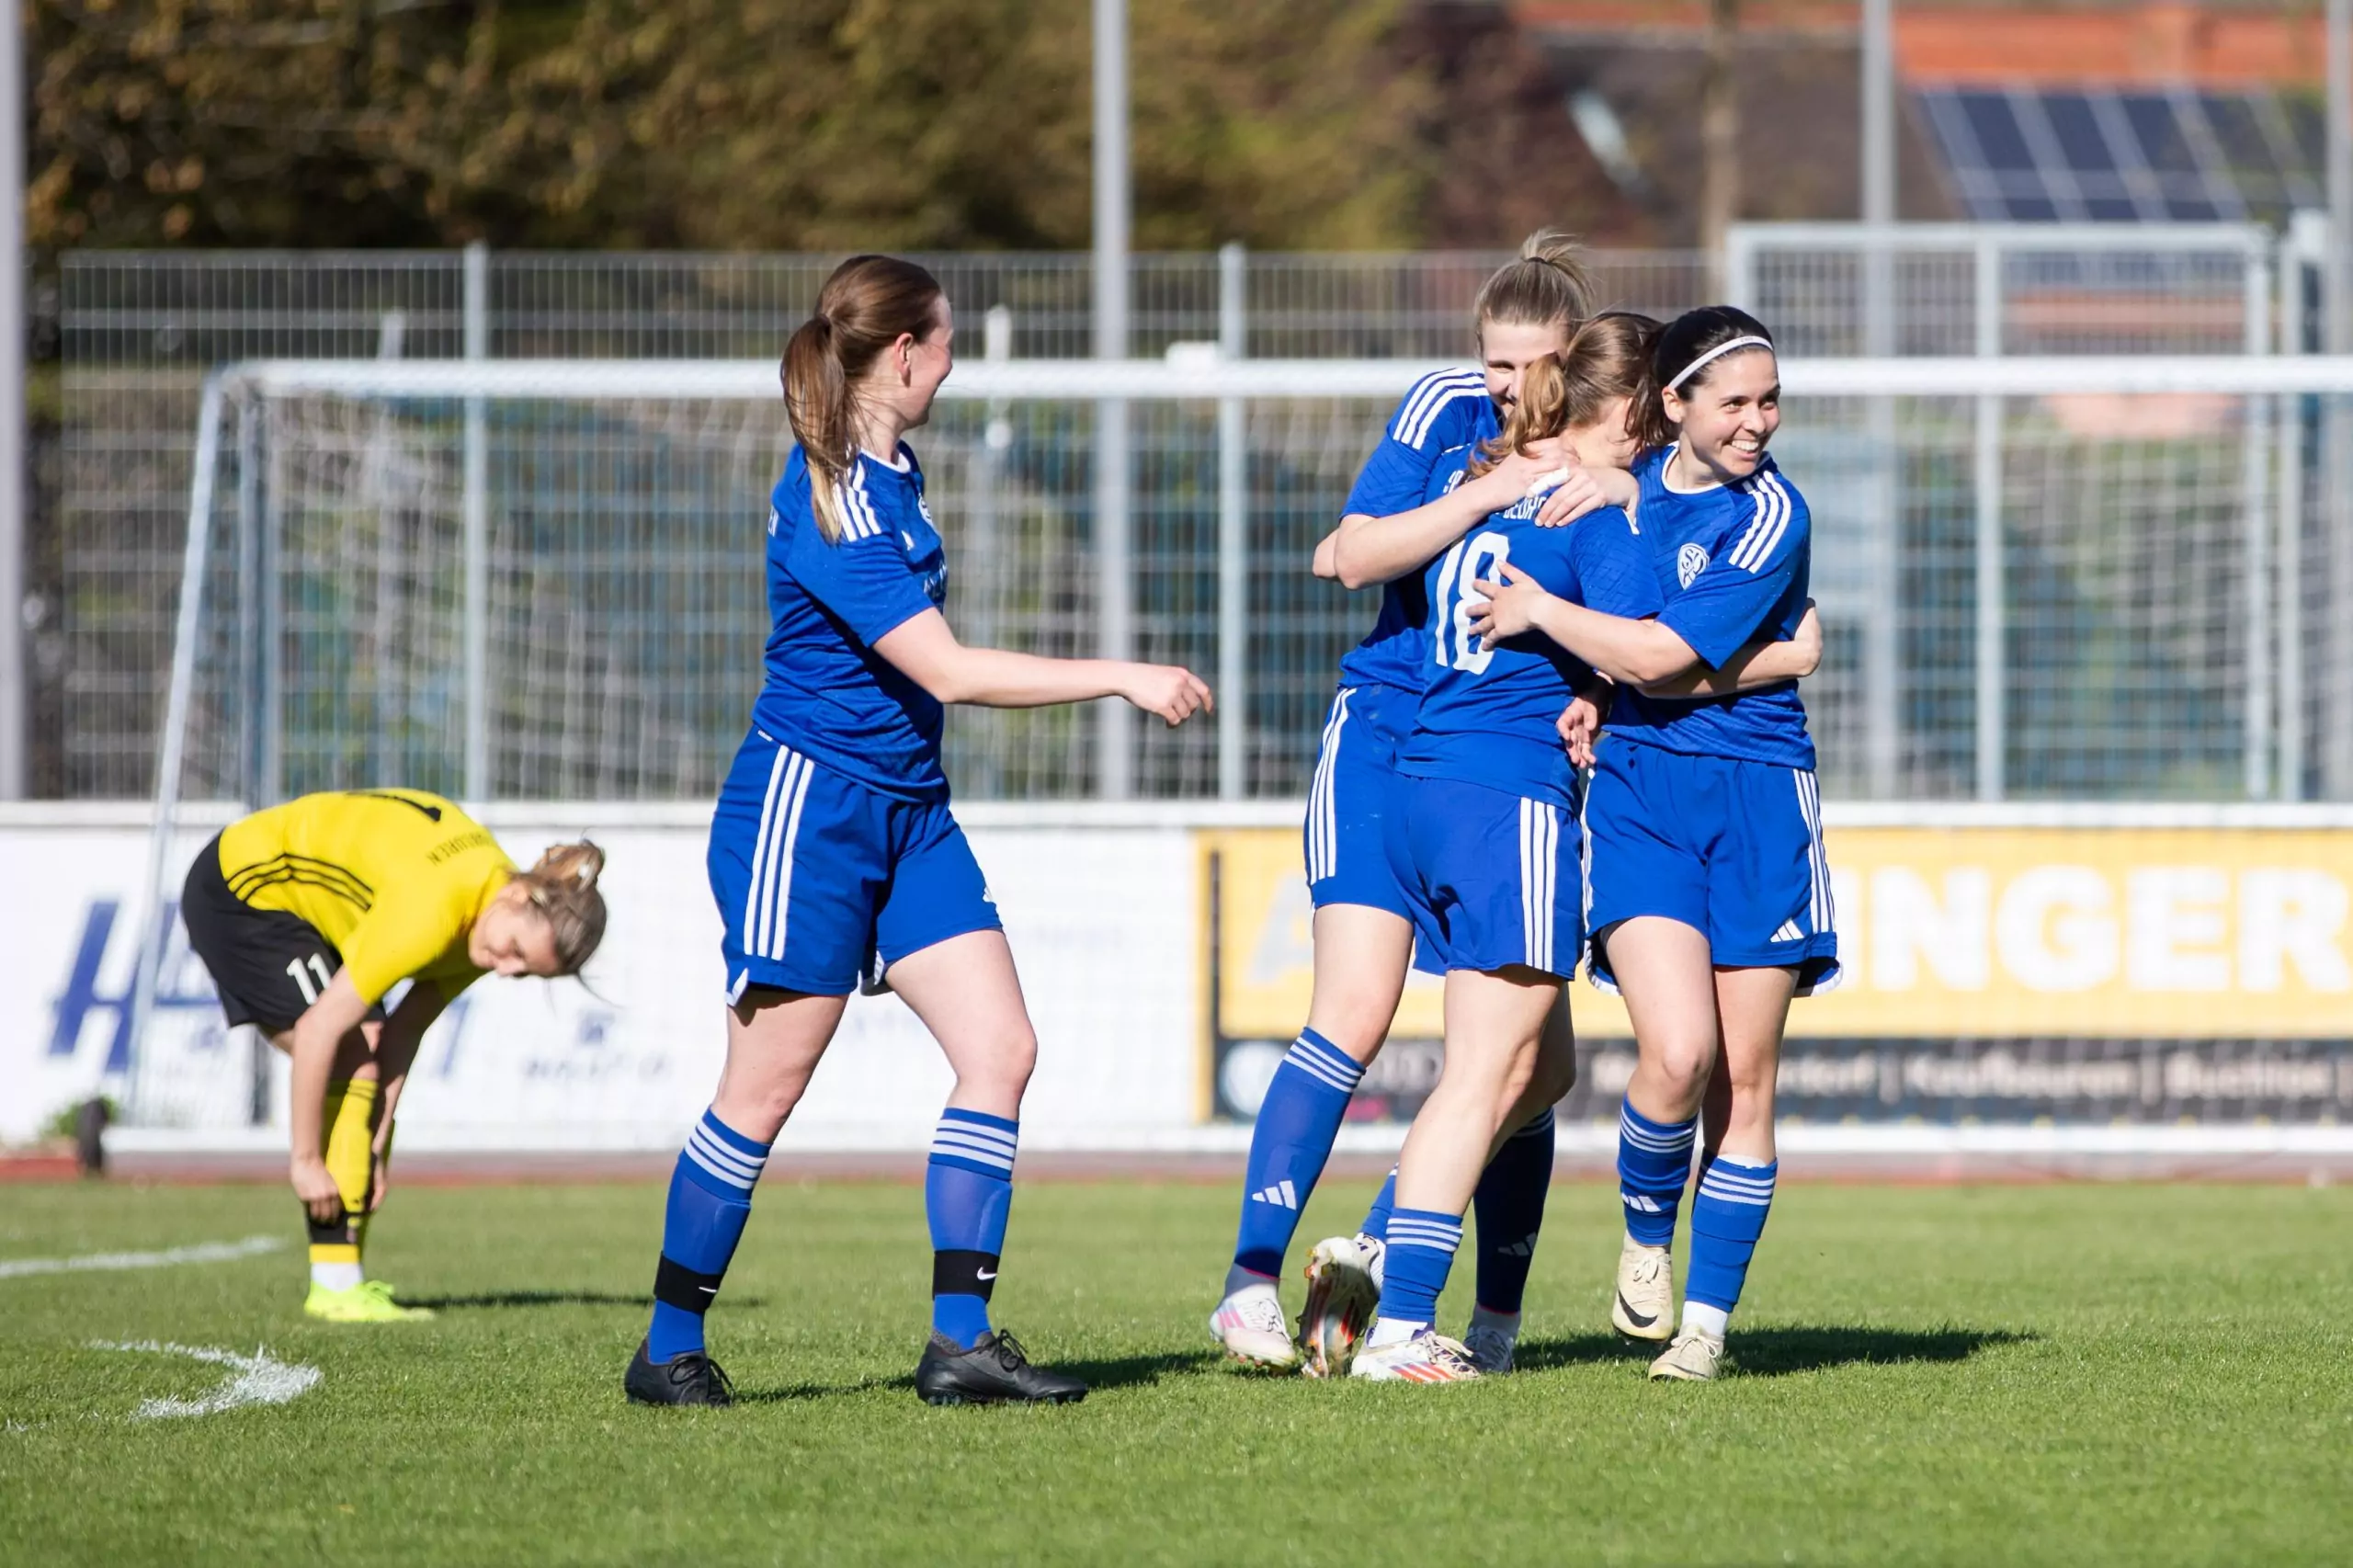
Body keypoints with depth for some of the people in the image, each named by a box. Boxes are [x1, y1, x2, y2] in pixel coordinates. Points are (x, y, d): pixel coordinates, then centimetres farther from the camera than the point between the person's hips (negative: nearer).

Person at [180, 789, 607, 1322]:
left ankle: (346, 1277, 4)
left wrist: (373, 1150, -10)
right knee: (353, 1066, -15)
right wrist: (305, 1160, -24)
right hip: (237, 895, -9)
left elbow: (402, 1033, -5)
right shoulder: (429, 914, -36)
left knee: (365, 1068, 2)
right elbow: (319, 1029, -32)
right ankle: (335, 1285, -17)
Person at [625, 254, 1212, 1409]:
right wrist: (1122, 678, -20)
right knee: (765, 1087, -4)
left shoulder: (890, 471, 10)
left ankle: (961, 1339, -3)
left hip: (907, 813, 9)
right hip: (808, 806, -9)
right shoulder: (830, 501, -21)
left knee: (1000, 1051, -3)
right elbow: (947, 671, -23)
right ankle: (669, 1348, 8)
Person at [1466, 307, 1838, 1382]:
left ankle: (1708, 1320, 10)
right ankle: (1644, 1236, 9)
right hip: (1635, 789, 2)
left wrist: (1539, 611, -5)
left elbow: (1658, 656, -15)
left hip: (1756, 805, -2)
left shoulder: (1769, 516, -9)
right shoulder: (1632, 476, 6)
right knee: (1677, 1053, -17)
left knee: (1744, 1079, 0)